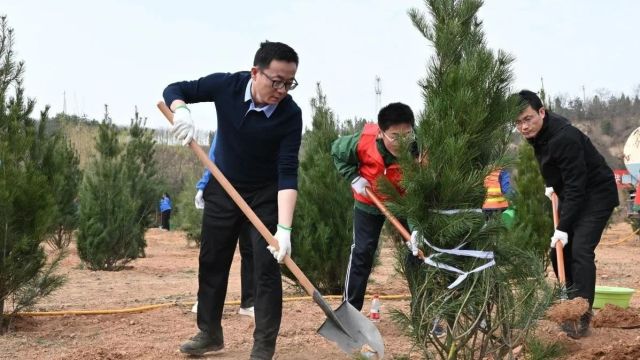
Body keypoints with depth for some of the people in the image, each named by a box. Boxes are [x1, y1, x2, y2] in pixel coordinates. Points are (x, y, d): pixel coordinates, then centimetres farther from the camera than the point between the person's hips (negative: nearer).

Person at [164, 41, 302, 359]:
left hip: (266, 194, -3)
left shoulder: (290, 115, -26)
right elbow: (175, 90, -9)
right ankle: (209, 333, 26)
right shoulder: (227, 85, -20)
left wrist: (284, 228, -38)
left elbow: (288, 173, -29)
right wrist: (181, 111, -34)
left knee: (267, 266, -8)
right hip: (222, 189, 3)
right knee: (211, 261, 11)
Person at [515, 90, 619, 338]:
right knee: (558, 251, 5)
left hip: (596, 194, -9)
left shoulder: (564, 137, -31)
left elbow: (576, 185, -30)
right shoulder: (537, 133, -2)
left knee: (580, 251, -18)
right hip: (571, 194, 9)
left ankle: (582, 316, -10)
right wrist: (550, 185, 4)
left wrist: (563, 227, -29)